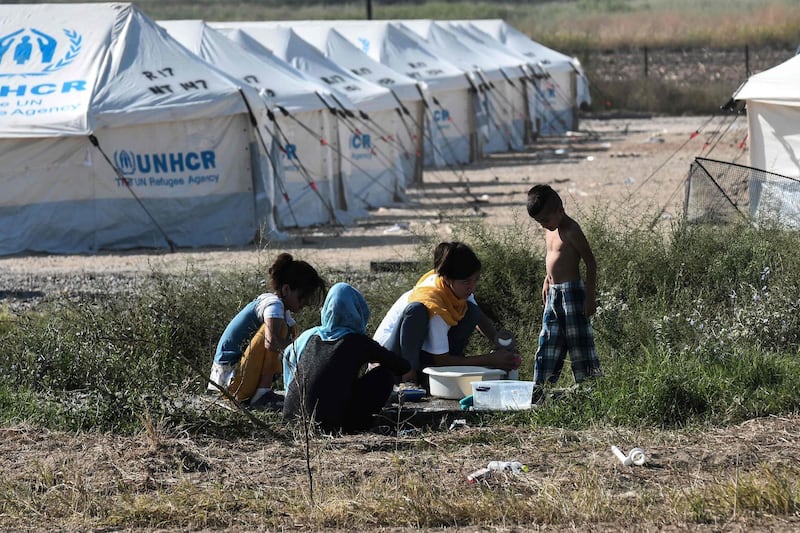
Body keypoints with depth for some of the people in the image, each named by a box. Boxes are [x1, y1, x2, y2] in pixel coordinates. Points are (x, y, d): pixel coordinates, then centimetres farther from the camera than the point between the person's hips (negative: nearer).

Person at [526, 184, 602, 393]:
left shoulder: (571, 231, -15)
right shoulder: (550, 231, 11)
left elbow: (590, 262, -15)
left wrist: (589, 296, -17)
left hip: (571, 291, -9)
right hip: (553, 294, 9)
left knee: (578, 341, -6)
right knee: (548, 341, 10)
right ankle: (540, 385, 14)